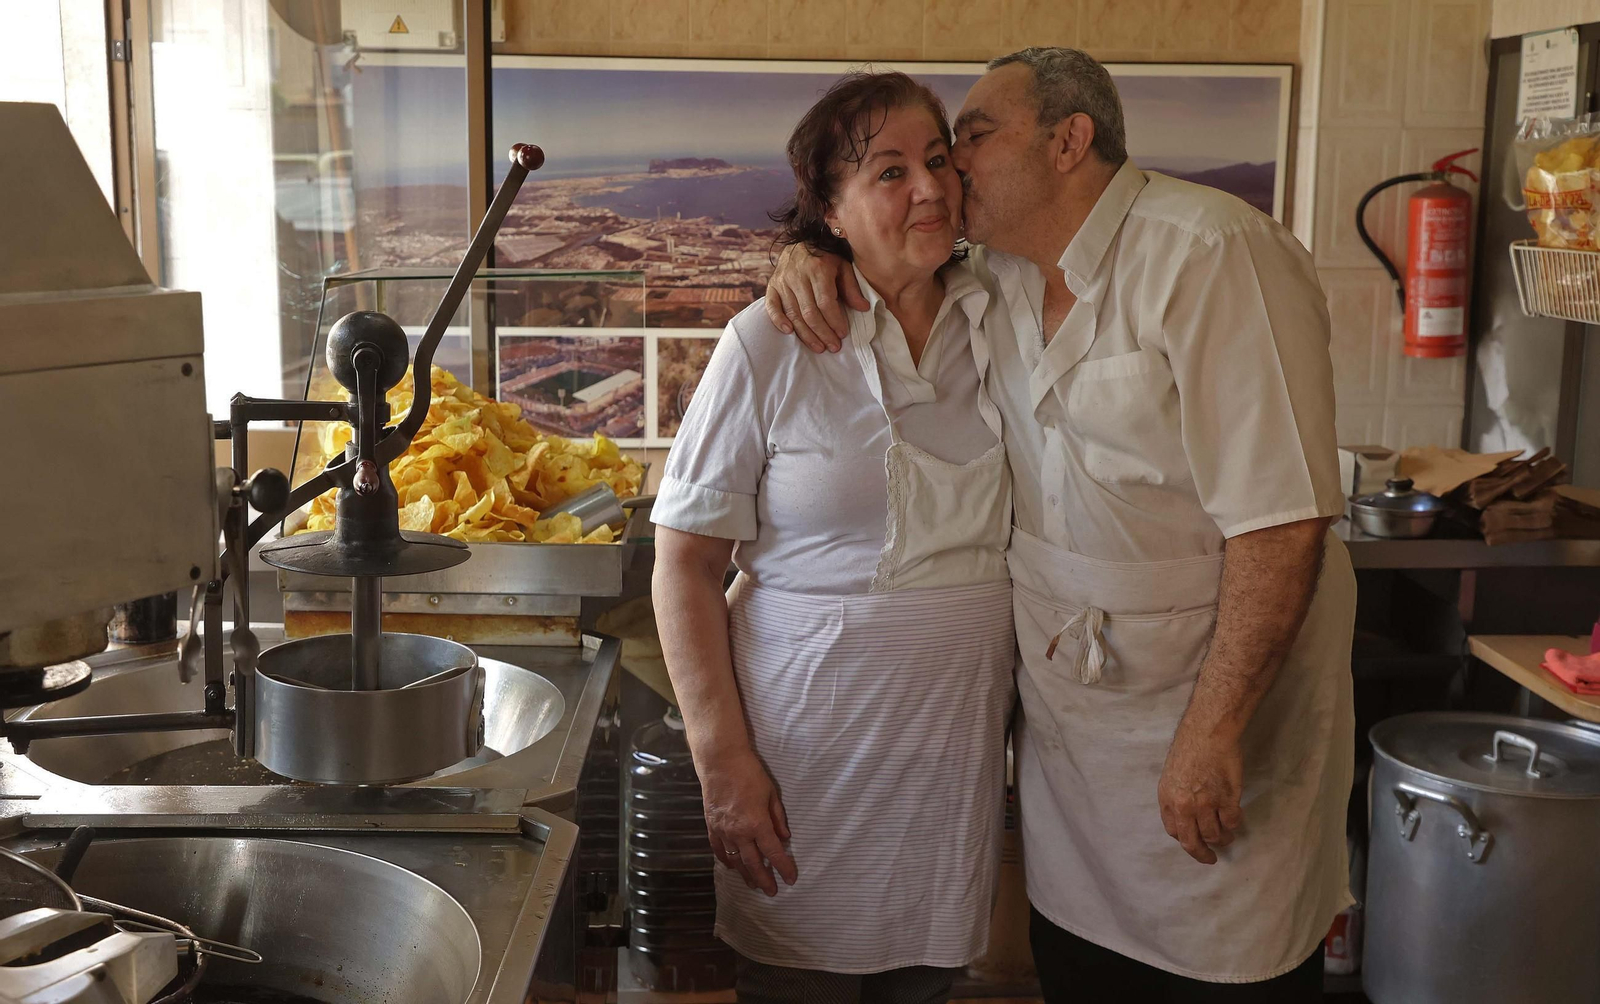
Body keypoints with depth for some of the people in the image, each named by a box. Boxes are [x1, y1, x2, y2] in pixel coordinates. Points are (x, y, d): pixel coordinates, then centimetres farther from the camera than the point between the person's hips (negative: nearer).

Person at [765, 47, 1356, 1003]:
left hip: (1218, 703, -6)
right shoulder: (1001, 277, 4)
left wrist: (1214, 730, -23)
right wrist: (816, 262, -2)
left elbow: (1281, 520, -23)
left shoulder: (1210, 256, -19)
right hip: (1066, 709, 7)